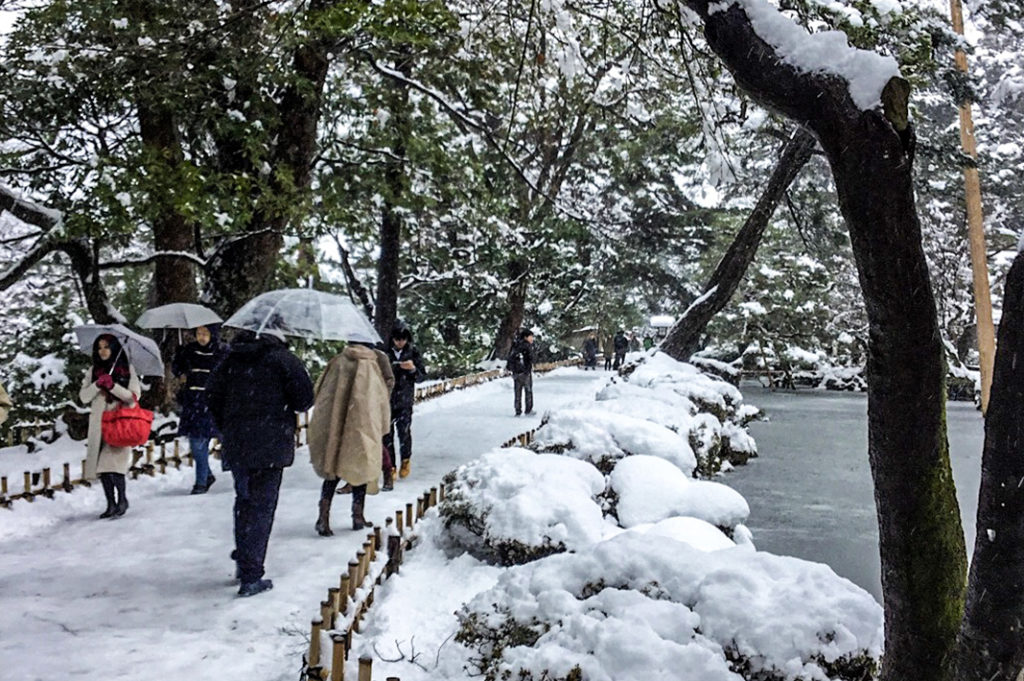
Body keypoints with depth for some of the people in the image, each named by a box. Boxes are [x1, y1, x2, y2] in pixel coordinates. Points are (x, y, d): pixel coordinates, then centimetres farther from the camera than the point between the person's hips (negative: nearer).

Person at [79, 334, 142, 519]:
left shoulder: (127, 369, 6)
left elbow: (134, 396, -2)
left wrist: (113, 386, -14)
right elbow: (84, 397, 7)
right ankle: (111, 504, 9)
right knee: (101, 464, 1)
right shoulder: (93, 371, 14)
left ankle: (122, 499, -2)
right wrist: (97, 384, -10)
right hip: (99, 422, 4)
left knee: (114, 462, -16)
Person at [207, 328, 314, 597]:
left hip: (235, 445, 5)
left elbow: (212, 392, 12)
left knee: (244, 500, 21)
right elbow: (304, 398, -9)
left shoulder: (233, 359, 12)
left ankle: (242, 561, 28)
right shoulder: (283, 359, -3)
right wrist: (290, 406, 13)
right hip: (270, 446, -5)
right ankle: (251, 577, -2)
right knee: (262, 507, -2)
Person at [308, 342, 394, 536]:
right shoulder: (372, 367, -4)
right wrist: (379, 431, 13)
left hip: (331, 428, 2)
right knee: (361, 469, 14)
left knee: (332, 470, 12)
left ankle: (324, 517, 1)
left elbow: (318, 393, 6)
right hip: (361, 430, -2)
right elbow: (382, 401, 0)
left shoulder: (336, 363, 1)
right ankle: (358, 516, 19)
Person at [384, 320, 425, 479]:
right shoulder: (385, 352, -3)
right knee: (387, 433, -1)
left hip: (405, 400, 0)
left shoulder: (413, 353, 1)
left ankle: (406, 461, 21)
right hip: (386, 399, 0)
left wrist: (413, 369, -17)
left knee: (404, 431, -6)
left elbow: (421, 377, 3)